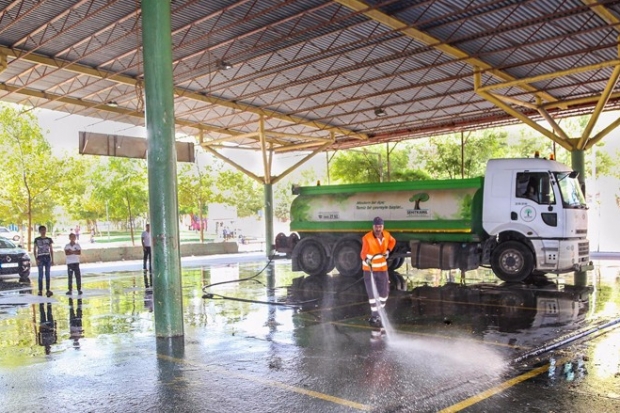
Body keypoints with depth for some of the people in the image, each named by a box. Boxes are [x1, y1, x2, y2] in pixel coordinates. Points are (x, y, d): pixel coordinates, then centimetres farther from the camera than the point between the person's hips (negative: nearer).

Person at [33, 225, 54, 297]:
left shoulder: (49, 239, 9)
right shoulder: (37, 239, 4)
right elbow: (34, 250, 3)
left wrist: (52, 260, 6)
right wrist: (36, 259, -7)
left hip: (48, 258, 2)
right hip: (40, 258, -2)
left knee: (47, 275, 1)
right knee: (40, 275, -3)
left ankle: (48, 290, 2)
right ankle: (40, 290, 2)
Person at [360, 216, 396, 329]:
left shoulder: (386, 235, -4)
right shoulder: (367, 238, -20)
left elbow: (392, 241, 19)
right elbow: (363, 253, -27)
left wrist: (388, 250, 4)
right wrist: (366, 259, -47)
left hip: (382, 269, 5)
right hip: (369, 269, -5)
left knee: (384, 292, 9)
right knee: (372, 293, -3)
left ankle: (378, 313, 27)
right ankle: (375, 317, 7)